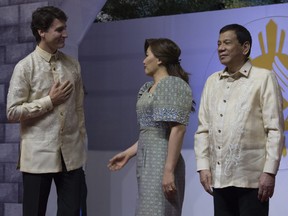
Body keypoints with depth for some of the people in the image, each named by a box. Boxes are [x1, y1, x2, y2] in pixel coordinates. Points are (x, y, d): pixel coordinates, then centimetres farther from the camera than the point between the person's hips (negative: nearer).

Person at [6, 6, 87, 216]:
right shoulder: (25, 67, -7)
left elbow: (79, 108, 11)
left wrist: (82, 146, 10)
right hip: (39, 155, -4)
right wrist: (50, 100, -12)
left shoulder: (73, 65, 7)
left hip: (71, 154, 4)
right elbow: (13, 112, -9)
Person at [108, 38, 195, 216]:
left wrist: (169, 170, -22)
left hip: (161, 160, -9)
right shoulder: (148, 88, 16)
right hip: (145, 161, 9)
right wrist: (128, 154, 18)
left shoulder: (174, 84, -10)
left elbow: (178, 129, -18)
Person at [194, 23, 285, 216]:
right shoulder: (212, 82, 13)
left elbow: (275, 130, -6)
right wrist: (203, 165, 3)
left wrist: (270, 171, -12)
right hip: (219, 178, 5)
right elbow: (203, 129, 13)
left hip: (251, 178, -5)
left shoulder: (264, 78, -1)